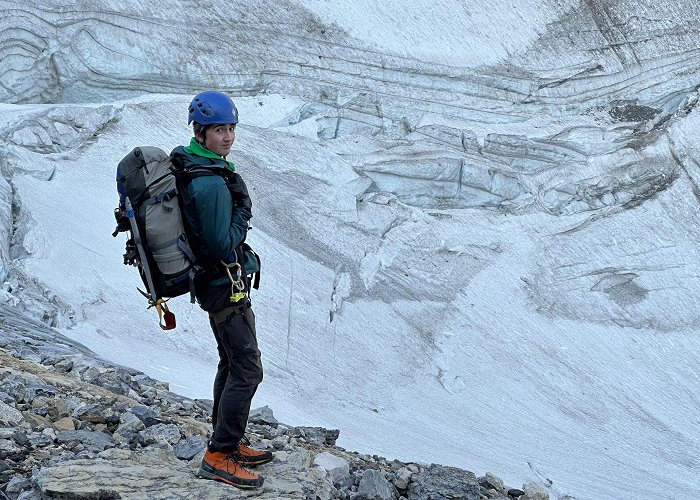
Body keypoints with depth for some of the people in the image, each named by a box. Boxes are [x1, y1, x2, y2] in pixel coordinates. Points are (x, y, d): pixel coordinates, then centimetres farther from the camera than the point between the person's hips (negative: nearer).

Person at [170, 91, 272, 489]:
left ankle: (230, 444, 30)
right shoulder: (212, 183, -26)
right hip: (226, 286, -11)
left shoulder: (184, 164, 5)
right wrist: (242, 212, -11)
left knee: (231, 363, 20)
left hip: (214, 282, 11)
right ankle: (219, 456, -2)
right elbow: (223, 244, -26)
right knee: (248, 370, -7)